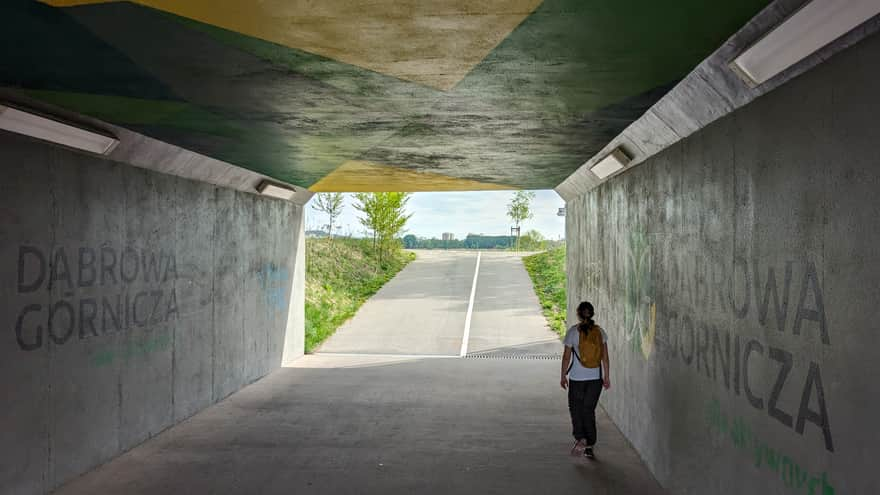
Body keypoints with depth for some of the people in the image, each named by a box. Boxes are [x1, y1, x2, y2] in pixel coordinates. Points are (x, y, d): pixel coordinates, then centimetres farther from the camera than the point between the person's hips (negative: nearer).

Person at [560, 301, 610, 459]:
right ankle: (589, 446, 15)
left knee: (575, 408, 12)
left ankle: (580, 438, -6)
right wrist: (606, 376, 9)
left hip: (577, 377, -3)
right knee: (589, 410, 12)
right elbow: (605, 356, 1)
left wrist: (563, 376, 3)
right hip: (596, 377, 3)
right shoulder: (599, 331, -1)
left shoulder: (573, 331, -10)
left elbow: (566, 356, -7)